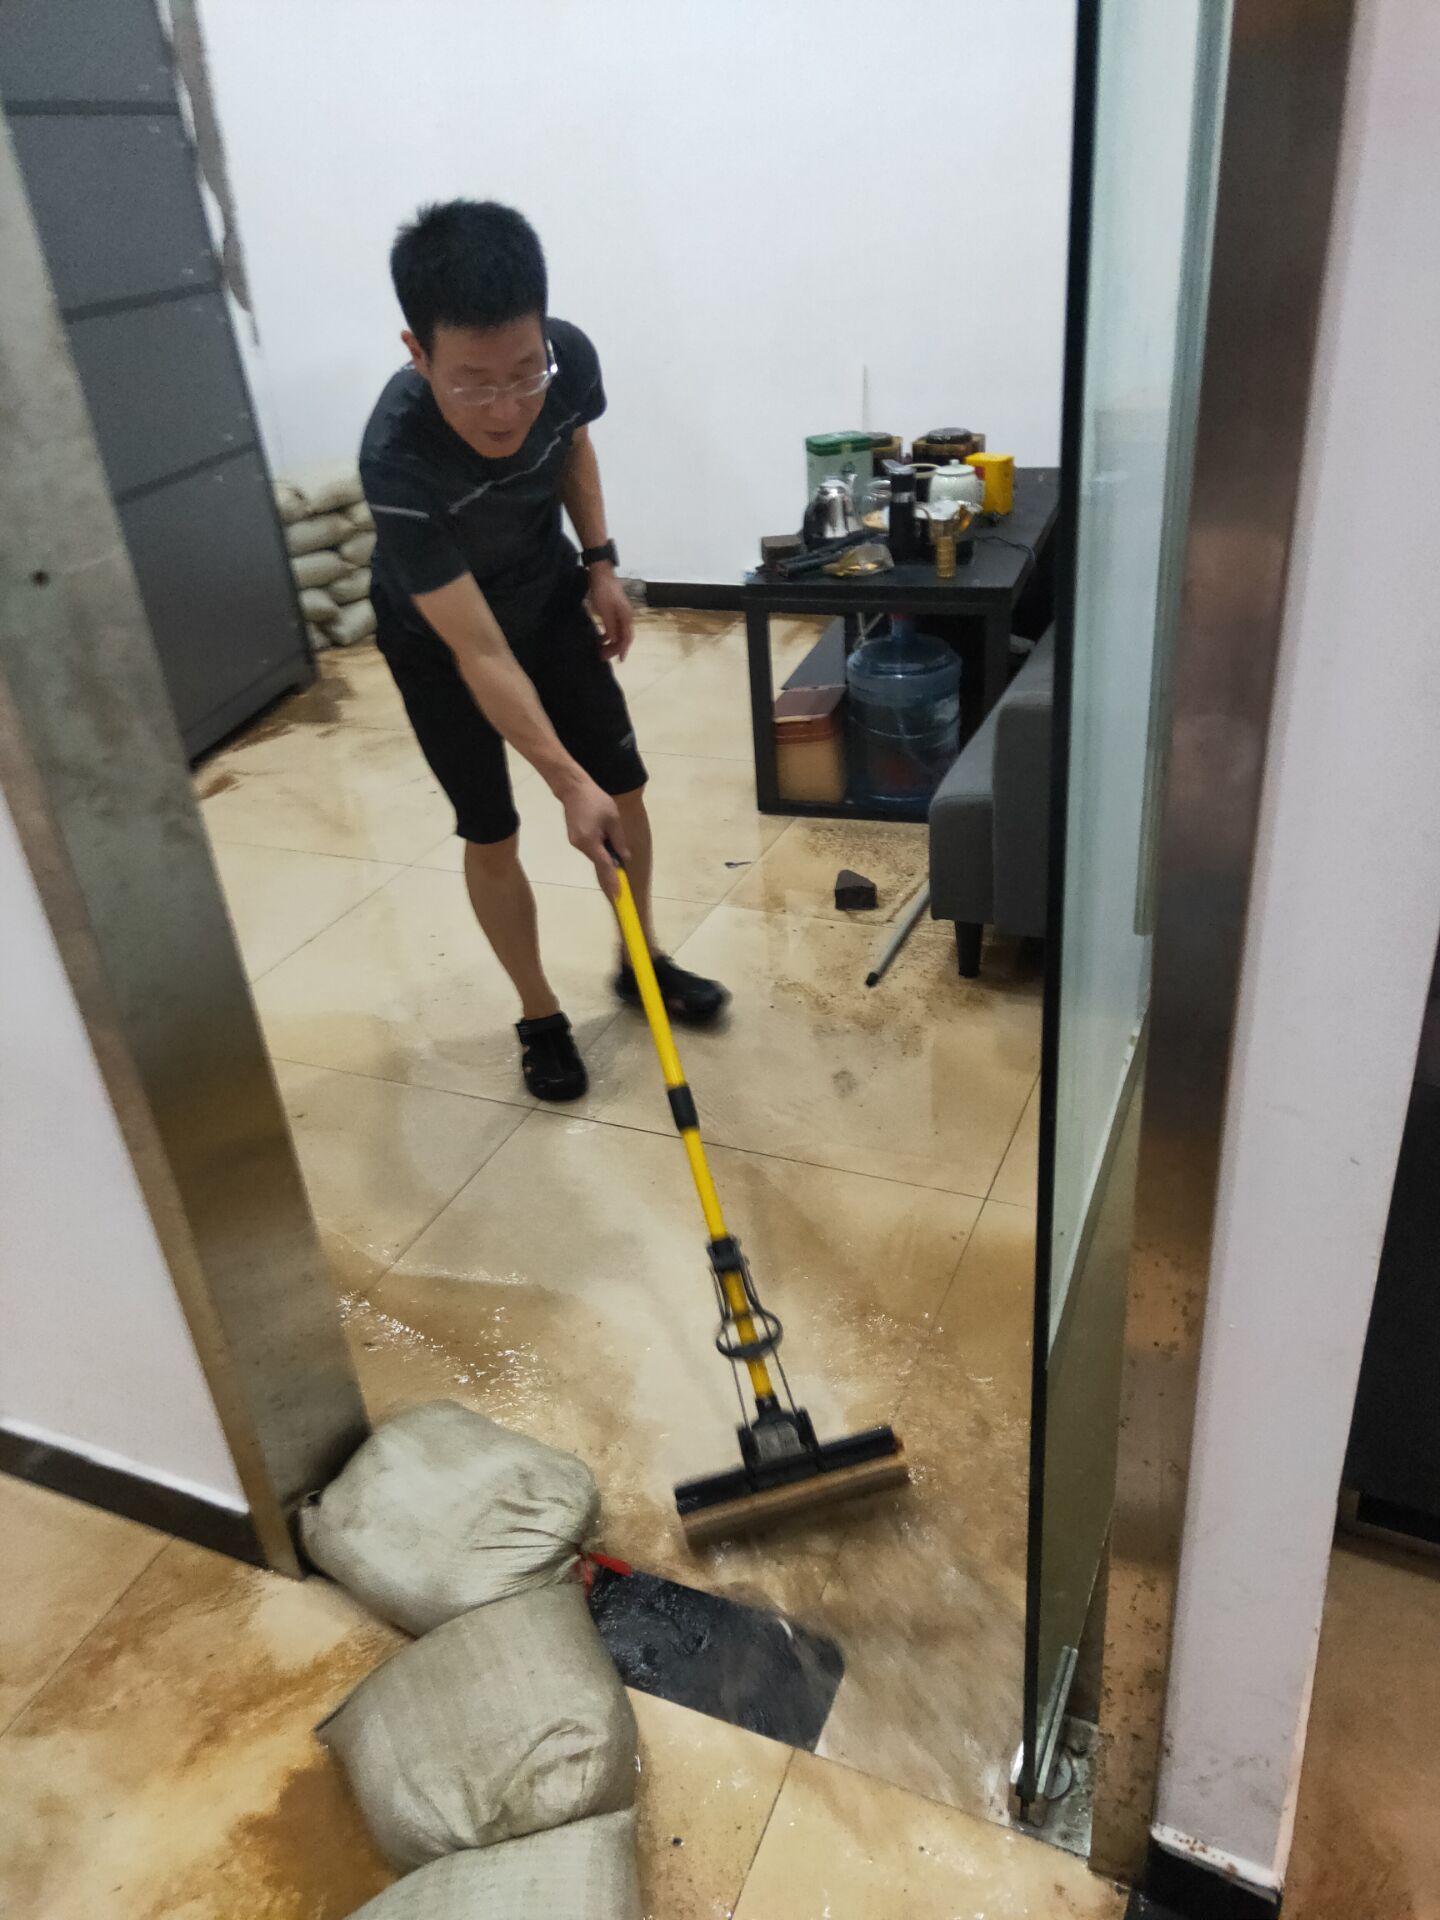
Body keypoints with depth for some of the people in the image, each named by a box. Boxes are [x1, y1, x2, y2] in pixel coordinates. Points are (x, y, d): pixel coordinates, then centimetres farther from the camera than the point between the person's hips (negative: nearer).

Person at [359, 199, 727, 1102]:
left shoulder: (570, 355, -26)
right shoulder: (398, 457, -40)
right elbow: (480, 653, -38)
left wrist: (600, 562, -5)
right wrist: (568, 782, -42)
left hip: (549, 596, 5)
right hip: (437, 638, -4)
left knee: (625, 789, 8)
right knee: (492, 832, 1)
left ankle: (643, 961, 30)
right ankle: (540, 1015, 22)